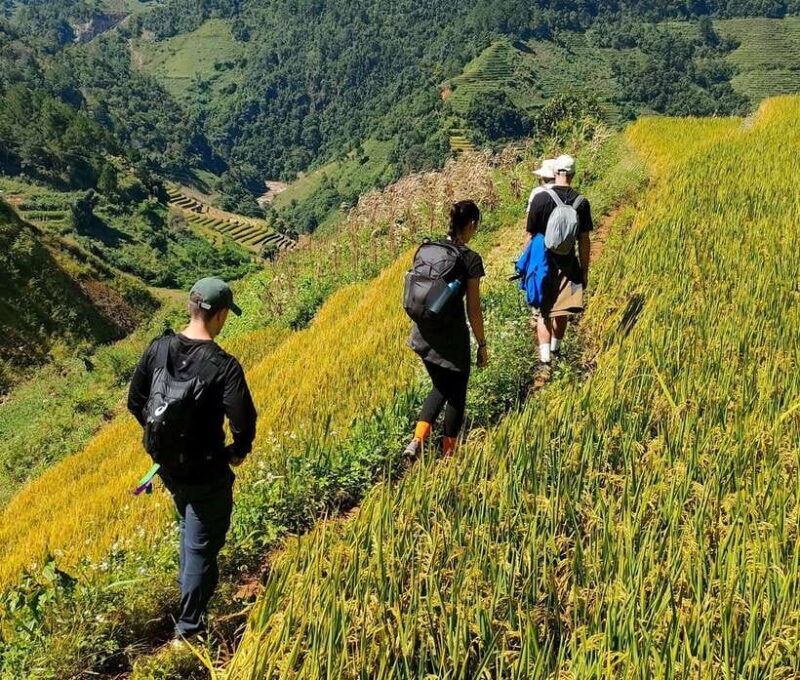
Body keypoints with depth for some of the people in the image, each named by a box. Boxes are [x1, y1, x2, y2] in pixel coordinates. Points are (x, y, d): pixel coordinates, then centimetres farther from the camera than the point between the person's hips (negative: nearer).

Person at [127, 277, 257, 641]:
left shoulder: (159, 348, -7)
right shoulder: (223, 365, -24)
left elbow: (135, 402, 2)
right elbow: (243, 423, -27)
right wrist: (239, 452, -5)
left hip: (167, 466, 6)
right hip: (207, 474, -6)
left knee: (190, 525, 33)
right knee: (202, 547, 10)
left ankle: (188, 589, 52)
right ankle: (188, 629, 22)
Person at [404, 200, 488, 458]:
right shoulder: (471, 259, -14)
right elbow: (473, 310, -11)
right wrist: (482, 345, -1)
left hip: (424, 333, 6)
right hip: (452, 336, -5)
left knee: (441, 388, 24)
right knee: (456, 395, 16)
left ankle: (417, 440, 5)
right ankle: (448, 454, 25)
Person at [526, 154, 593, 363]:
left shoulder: (540, 198, -10)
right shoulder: (581, 203, -6)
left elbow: (531, 235, -5)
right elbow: (584, 241, -3)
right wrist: (585, 270, 7)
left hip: (543, 263, -1)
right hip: (568, 264, 2)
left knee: (544, 311, 6)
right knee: (562, 310, 17)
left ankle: (545, 355, -3)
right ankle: (555, 347, 35)